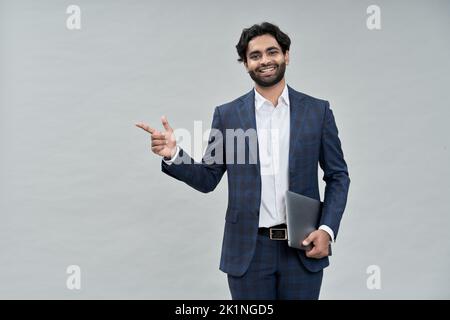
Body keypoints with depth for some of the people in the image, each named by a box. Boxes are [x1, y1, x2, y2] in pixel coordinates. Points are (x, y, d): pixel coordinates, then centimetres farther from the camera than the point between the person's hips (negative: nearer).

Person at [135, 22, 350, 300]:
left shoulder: (317, 110, 2)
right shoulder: (227, 114, 2)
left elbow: (338, 176, 5)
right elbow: (207, 179, 4)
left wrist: (327, 229, -7)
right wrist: (173, 154, -13)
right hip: (248, 249, 0)